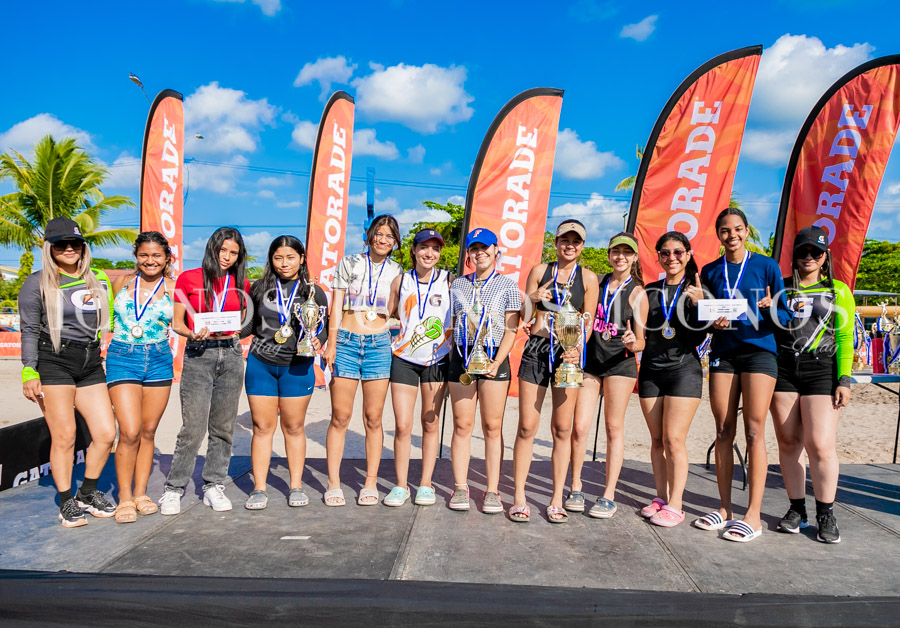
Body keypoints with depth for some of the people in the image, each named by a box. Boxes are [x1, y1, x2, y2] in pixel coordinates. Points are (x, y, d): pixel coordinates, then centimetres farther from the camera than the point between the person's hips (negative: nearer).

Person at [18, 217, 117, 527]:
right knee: (64, 436, -3)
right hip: (54, 363, -4)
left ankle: (87, 493, 22)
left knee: (106, 433, 1)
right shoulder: (38, 283, 1)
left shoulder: (98, 280, 13)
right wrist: (29, 372, -9)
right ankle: (66, 503, 14)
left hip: (91, 364, 4)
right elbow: (29, 330, -2)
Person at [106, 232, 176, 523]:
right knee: (129, 432, -9)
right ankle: (124, 498, 6)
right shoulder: (122, 282, 7)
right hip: (122, 358, 0)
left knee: (148, 431, 7)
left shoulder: (173, 288, 3)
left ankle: (140, 493, 21)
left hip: (159, 360, 1)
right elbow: (111, 316, 21)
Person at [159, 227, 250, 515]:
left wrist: (235, 334, -1)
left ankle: (214, 486, 18)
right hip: (198, 355, -3)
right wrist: (193, 334, -15)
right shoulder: (188, 278, 3)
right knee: (193, 428, -7)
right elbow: (176, 323, 3)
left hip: (231, 354, 3)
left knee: (223, 427, 7)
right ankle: (174, 489, 7)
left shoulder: (241, 284, 11)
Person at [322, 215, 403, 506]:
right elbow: (336, 307, 4)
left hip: (380, 345, 1)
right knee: (340, 416, -1)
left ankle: (371, 482, 12)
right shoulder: (350, 263, 7)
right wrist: (331, 344, -3)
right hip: (347, 342, -1)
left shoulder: (397, 272, 10)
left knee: (373, 418, 2)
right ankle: (333, 483, 9)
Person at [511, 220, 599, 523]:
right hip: (536, 349, 1)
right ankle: (519, 497, 8)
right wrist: (533, 300, -11)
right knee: (527, 427, -1)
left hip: (568, 351, 0)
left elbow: (588, 321, 3)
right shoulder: (539, 271, 8)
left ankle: (557, 499, 13)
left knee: (562, 429, 3)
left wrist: (578, 348, -15)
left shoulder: (588, 278, 6)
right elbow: (524, 316, 11)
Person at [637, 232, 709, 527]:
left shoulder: (696, 290, 0)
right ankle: (661, 498, 16)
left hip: (683, 369, -4)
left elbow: (699, 337, -4)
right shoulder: (650, 290, 11)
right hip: (651, 370, 4)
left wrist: (697, 304, -18)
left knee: (674, 439, -7)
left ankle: (675, 505, 1)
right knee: (657, 439, 6)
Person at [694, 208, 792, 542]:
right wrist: (713, 323, -7)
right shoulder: (710, 271, 10)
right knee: (724, 431, 4)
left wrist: (772, 311, -20)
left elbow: (785, 315, 2)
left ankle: (753, 514, 0)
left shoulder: (766, 265, 2)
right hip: (722, 352, 3)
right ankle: (725, 508, 13)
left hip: (758, 350, -3)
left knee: (754, 431, -6)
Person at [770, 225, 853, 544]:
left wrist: (844, 380, -3)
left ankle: (826, 515, 7)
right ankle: (797, 509, 16)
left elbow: (845, 338, 3)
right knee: (788, 442, 5)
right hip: (783, 368, 2)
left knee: (821, 444, -8)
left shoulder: (839, 291, 9)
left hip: (821, 370, -2)